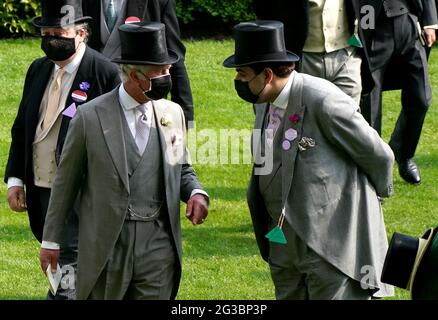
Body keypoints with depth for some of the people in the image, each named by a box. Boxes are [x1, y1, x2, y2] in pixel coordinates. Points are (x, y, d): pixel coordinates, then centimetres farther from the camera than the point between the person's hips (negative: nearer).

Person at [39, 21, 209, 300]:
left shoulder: (173, 113, 7)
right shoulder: (91, 117, -4)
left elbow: (182, 170, 19)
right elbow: (66, 181, 3)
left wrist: (196, 193, -4)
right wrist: (51, 240, 5)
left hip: (159, 246, 3)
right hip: (106, 246, -3)